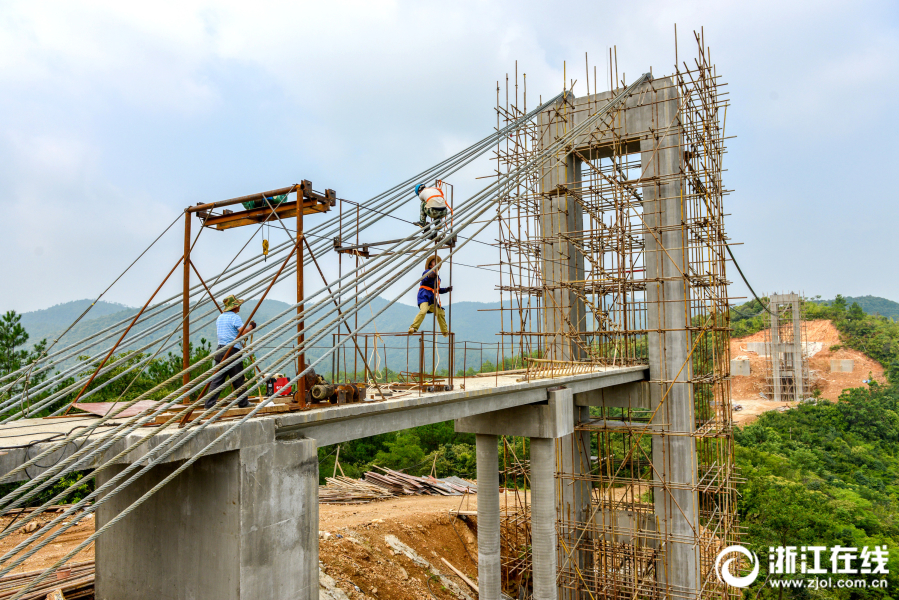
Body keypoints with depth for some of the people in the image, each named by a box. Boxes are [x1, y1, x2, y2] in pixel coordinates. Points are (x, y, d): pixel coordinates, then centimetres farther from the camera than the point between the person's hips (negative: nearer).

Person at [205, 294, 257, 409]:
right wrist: (251, 326, 1)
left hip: (220, 349, 7)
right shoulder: (235, 317, -7)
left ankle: (210, 403, 1)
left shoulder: (219, 317, 17)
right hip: (232, 351, -7)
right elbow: (243, 332, -17)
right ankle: (243, 403, 10)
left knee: (217, 378, 5)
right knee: (238, 379, 2)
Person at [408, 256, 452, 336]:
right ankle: (413, 328, -38)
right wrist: (429, 277, -39)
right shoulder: (428, 271, 3)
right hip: (424, 296, -9)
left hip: (431, 299, 9)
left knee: (440, 312, 12)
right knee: (423, 310, -31)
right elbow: (423, 280, -18)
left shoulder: (437, 276, 29)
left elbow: (438, 290, 31)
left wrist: (446, 290, 17)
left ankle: (445, 332, 24)